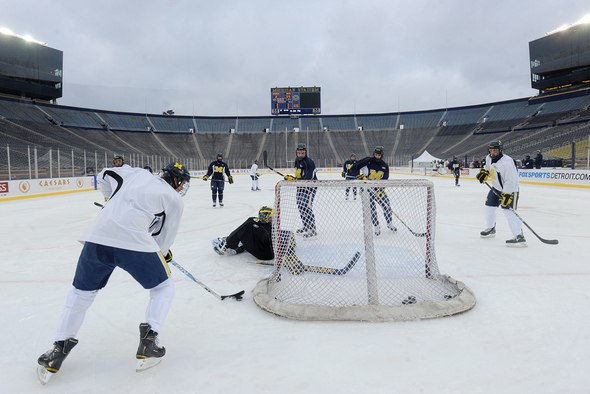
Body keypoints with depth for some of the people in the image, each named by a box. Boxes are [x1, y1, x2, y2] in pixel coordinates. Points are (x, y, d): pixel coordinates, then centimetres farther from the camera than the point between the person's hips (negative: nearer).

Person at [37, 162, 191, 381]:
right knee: (163, 287, 19)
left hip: (97, 237, 5)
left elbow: (105, 175, 33)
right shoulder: (174, 200, 13)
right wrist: (164, 255, 36)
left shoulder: (138, 174, 25)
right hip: (135, 242, -5)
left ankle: (60, 348, 26)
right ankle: (148, 343, 9)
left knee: (82, 290, 27)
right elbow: (164, 238, 16)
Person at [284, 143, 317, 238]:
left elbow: (308, 179, -28)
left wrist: (294, 179, -33)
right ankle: (306, 226, 30)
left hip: (310, 187, -9)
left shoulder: (309, 162, -20)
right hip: (301, 187, 10)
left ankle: (312, 230, -10)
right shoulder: (297, 160, 9)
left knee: (307, 207, -15)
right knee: (300, 207, 15)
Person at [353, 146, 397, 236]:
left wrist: (380, 189, -18)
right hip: (367, 188, -3)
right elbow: (355, 167, -5)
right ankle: (376, 227, 2)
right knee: (372, 207, -11)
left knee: (387, 205, 3)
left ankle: (390, 224, 24)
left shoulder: (385, 166, 0)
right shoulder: (368, 160, -9)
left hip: (379, 188, 3)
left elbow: (384, 179, -4)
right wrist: (360, 176, -18)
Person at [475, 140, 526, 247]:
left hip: (510, 189, -9)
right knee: (489, 207, 13)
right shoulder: (489, 158, -1)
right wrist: (483, 172, 3)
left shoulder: (506, 162, -28)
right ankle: (491, 229, 36)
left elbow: (511, 181, -30)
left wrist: (506, 195, -33)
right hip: (496, 188, 9)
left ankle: (519, 237, -16)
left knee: (509, 211, -19)